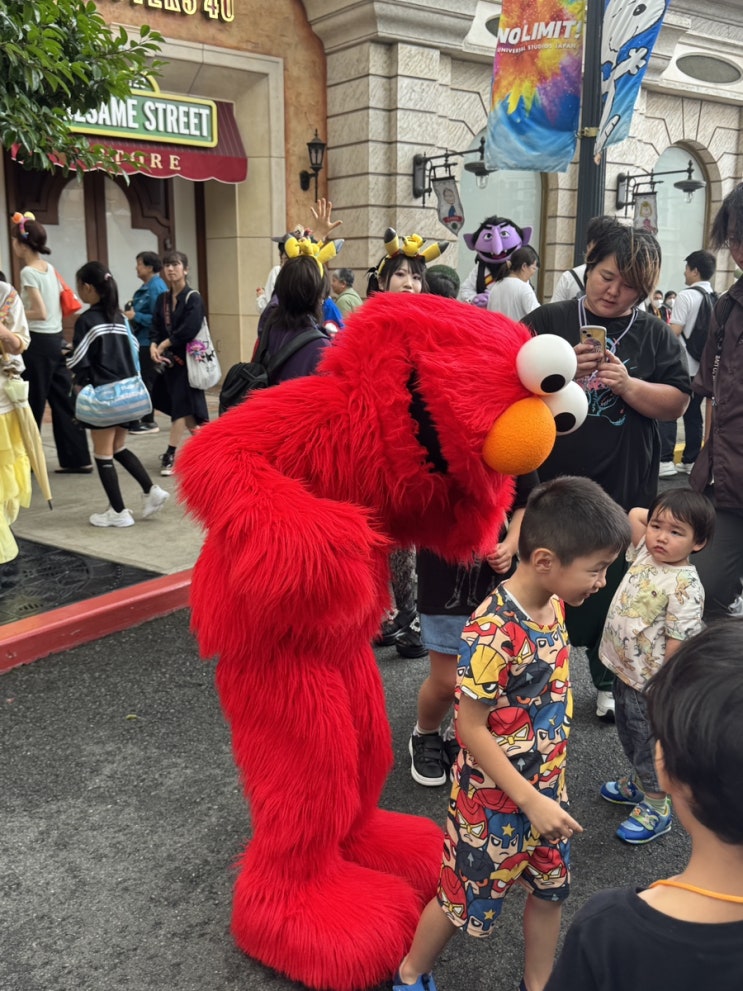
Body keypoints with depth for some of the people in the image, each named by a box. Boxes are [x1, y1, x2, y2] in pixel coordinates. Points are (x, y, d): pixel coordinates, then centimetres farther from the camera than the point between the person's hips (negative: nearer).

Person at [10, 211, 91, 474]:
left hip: (39, 343, -8)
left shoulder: (28, 272, -13)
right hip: (57, 339, 8)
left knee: (32, 404, 2)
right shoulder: (49, 268, 10)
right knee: (64, 402, 10)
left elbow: (41, 313, -18)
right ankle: (76, 459, 12)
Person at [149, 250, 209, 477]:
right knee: (183, 406, 10)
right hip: (168, 359, 6)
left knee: (181, 406, -6)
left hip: (186, 358, -6)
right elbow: (156, 327, 5)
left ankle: (171, 455, -4)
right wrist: (154, 347, -14)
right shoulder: (162, 299, 11)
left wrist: (165, 344, -14)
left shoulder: (193, 298, -8)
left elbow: (189, 330, -20)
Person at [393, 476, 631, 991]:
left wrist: (550, 787, 15)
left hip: (547, 784, 7)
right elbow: (471, 729, -24)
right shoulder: (493, 634, -32)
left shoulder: (554, 605, -6)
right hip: (496, 797, -7)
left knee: (550, 890, 21)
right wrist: (530, 801, -21)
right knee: (465, 900, 14)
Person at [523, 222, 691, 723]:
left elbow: (677, 403, -1)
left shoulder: (656, 335, 5)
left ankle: (609, 681, 35)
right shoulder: (547, 321, 2)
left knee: (612, 588, 14)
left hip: (623, 489, 1)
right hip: (550, 483, -1)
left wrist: (627, 385, -17)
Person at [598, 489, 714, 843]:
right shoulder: (644, 554, -4)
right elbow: (633, 514, 9)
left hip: (651, 683, -8)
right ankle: (638, 783, 50)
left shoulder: (685, 586, -26)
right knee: (629, 735, 27)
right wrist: (658, 518, -2)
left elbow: (678, 644, -23)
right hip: (624, 671, 8)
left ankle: (655, 809, 30)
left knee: (650, 743, 10)